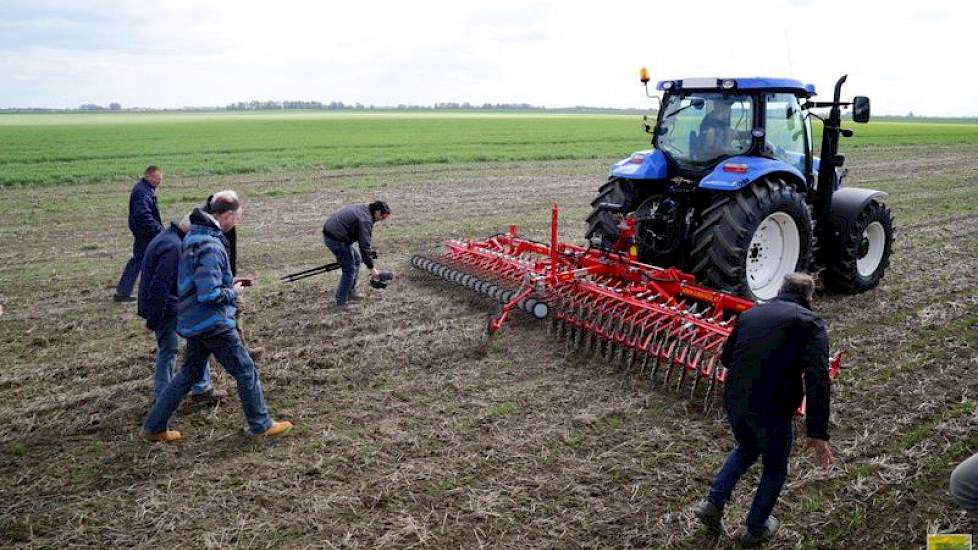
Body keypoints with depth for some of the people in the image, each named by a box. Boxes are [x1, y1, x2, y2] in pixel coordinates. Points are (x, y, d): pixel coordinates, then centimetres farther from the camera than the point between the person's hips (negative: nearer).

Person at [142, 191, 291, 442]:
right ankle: (262, 425, 17)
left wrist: (230, 282, 11)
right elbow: (210, 294, -28)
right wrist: (234, 292, -10)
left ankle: (153, 426, 25)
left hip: (192, 321, 9)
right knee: (246, 372, 4)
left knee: (190, 372, 20)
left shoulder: (193, 236, 9)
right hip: (213, 322, -9)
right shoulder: (211, 246, -23)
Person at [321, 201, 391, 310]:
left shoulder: (363, 208, 12)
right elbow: (364, 246, -21)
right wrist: (371, 268, -16)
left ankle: (351, 293, 26)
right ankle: (341, 303, 4)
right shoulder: (365, 220, -18)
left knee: (356, 259, 20)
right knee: (349, 270, -4)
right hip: (336, 239, -10)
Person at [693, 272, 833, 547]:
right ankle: (756, 529, 35)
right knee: (775, 469, 22)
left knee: (746, 449, 33)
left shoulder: (750, 313, 11)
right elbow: (818, 379, -16)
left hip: (733, 401, 5)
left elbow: (726, 357, 22)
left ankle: (713, 502, 24)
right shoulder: (810, 322, -4)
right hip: (772, 409, -5)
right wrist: (818, 432, -17)